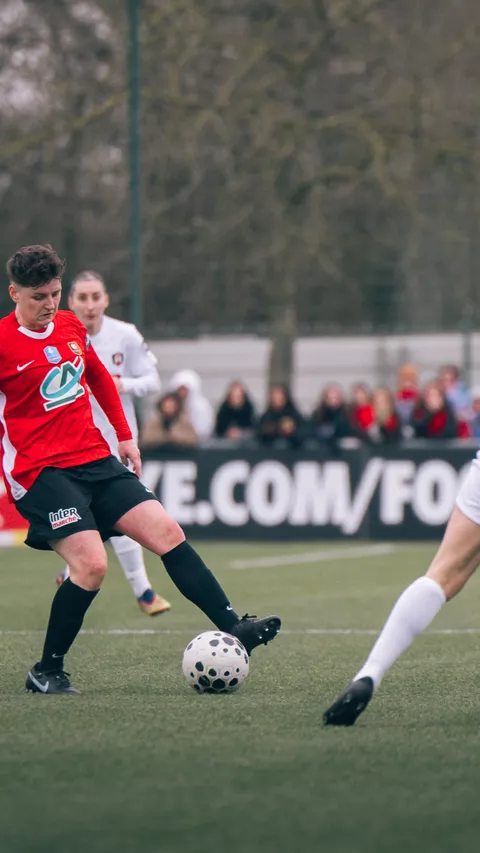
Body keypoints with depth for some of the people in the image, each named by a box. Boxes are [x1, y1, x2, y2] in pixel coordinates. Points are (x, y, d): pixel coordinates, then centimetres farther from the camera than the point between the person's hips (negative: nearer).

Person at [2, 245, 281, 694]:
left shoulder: (71, 326, 10)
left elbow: (99, 379, 26)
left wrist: (125, 435, 23)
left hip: (95, 460, 7)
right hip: (42, 472, -6)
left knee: (167, 532, -4)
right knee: (92, 564, -20)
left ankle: (232, 627, -3)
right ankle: (46, 671, -4)